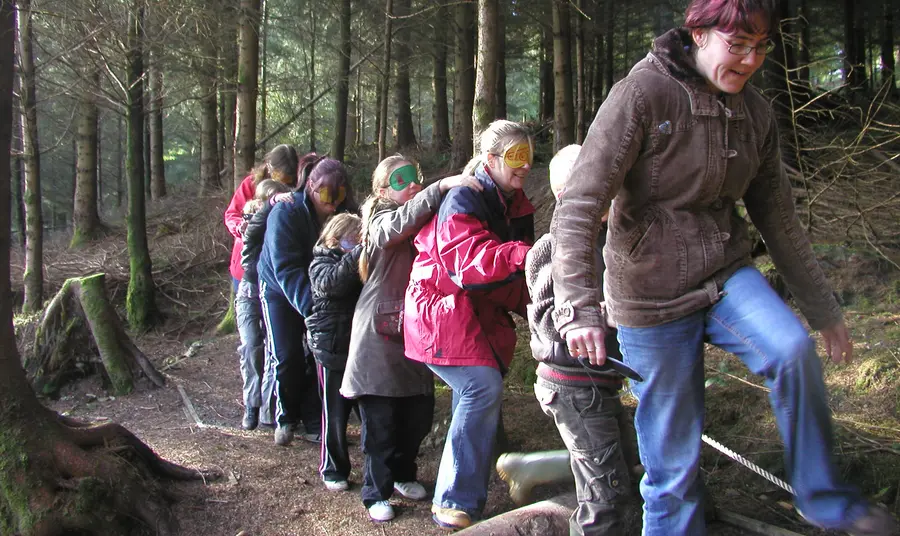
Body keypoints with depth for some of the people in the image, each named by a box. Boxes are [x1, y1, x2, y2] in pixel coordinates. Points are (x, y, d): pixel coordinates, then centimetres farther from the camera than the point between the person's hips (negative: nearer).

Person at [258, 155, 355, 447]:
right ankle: (286, 418, 22)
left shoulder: (342, 214, -15)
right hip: (280, 292, -2)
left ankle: (314, 423, 11)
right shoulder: (285, 212, -26)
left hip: (319, 293, 3)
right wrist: (311, 307, -43)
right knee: (288, 358, -2)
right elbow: (286, 269, -32)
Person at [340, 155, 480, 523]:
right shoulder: (381, 222, -9)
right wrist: (441, 187, -40)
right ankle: (376, 492, 17)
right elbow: (399, 224, -32)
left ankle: (402, 474, 35)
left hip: (413, 334, 6)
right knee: (380, 420, 0)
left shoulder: (426, 224, 11)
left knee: (419, 414, 12)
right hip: (379, 336, -6)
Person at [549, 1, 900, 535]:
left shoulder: (756, 113, 3)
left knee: (794, 351, -24)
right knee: (674, 460, 0)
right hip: (654, 295, -4)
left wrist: (824, 309, 15)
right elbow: (577, 209, -23)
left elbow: (778, 217, 12)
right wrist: (579, 307, -35)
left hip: (726, 273, 5)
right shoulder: (643, 95, -16)